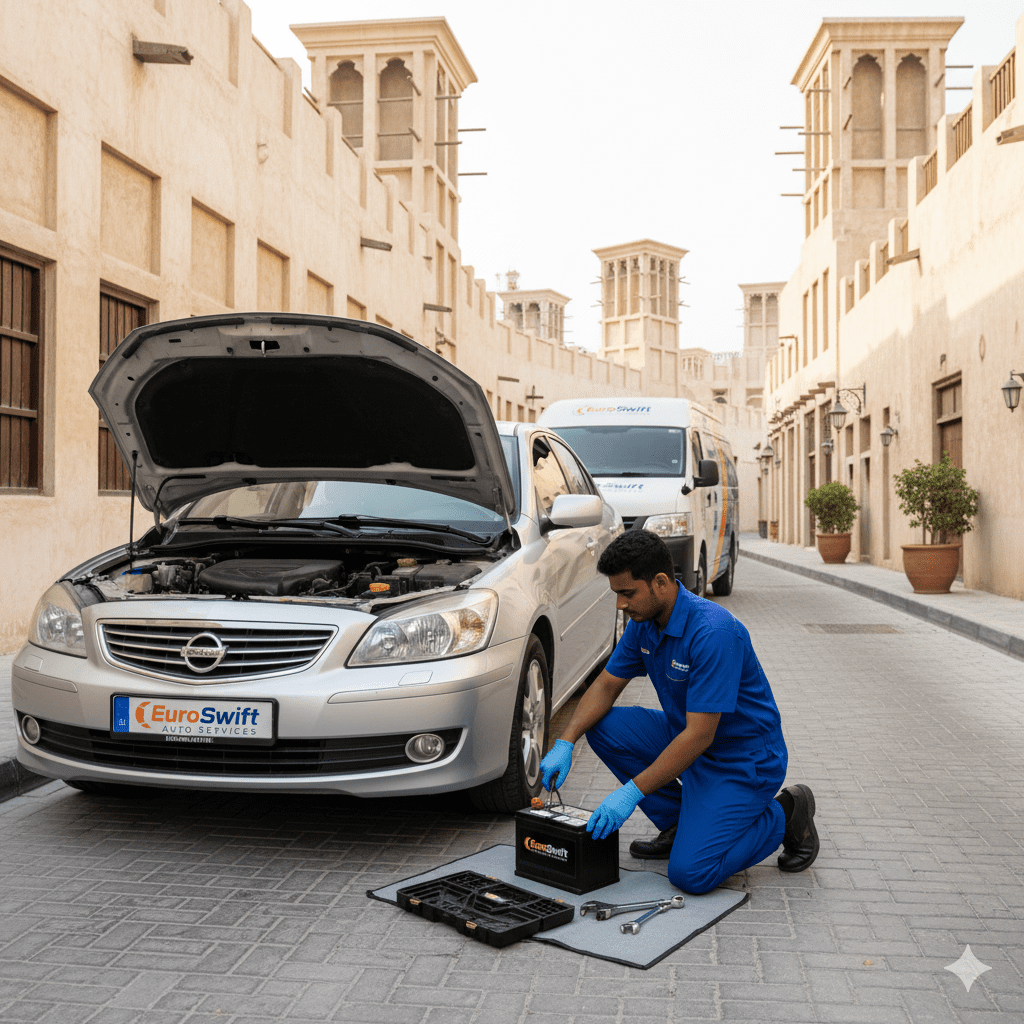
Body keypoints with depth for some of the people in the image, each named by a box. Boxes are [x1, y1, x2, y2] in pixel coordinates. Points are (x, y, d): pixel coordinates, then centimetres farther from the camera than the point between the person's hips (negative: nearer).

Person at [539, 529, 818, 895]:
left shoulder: (714, 632, -31)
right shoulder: (644, 622, -4)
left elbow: (700, 736, -31)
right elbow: (607, 684, 5)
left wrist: (633, 791, -29)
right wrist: (565, 743, -11)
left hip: (743, 759, -8)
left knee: (690, 873, -19)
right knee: (604, 726, -7)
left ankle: (783, 816, 5)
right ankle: (677, 824, 8)